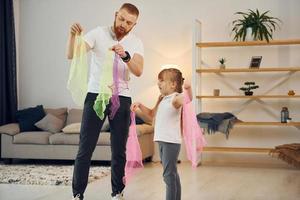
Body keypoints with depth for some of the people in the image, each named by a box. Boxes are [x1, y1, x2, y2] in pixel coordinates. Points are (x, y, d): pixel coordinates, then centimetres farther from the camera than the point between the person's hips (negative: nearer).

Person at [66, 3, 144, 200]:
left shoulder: (136, 42, 2)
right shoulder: (98, 33, -3)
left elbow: (138, 71, -13)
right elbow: (71, 55, -14)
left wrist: (125, 56, -32)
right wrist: (73, 35, -34)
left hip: (122, 98, 2)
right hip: (96, 95, -2)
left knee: (119, 150, 7)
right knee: (85, 149, -4)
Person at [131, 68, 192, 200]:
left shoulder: (176, 98, -13)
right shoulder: (163, 99, 17)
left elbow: (188, 98, -34)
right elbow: (152, 114, 30)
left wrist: (188, 89, -54)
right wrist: (140, 105, 17)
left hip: (171, 141, -10)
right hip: (162, 140, 10)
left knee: (169, 174, -9)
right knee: (172, 173, 16)